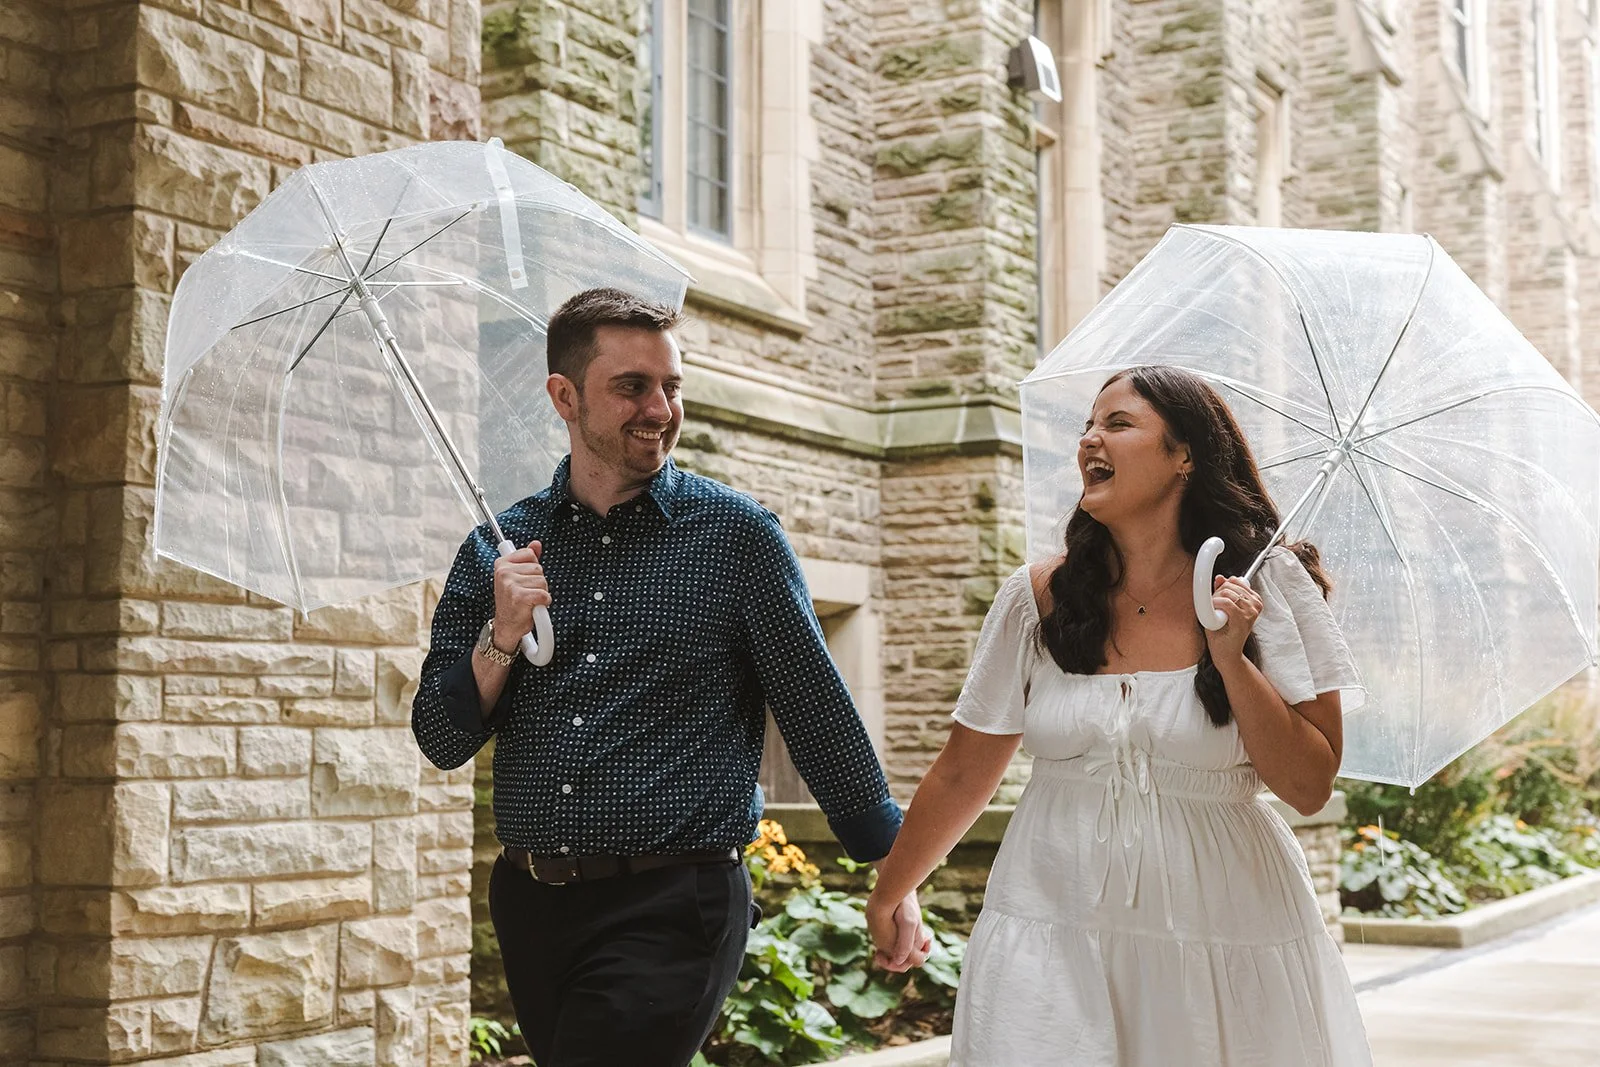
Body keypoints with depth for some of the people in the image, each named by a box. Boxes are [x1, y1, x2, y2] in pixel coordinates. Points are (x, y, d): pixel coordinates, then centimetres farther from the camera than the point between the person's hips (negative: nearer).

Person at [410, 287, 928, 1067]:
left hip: (671, 910, -4)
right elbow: (441, 742, 6)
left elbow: (819, 712, 1)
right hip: (530, 905, 4)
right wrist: (502, 637, -11)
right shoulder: (499, 546, 7)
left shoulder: (739, 535, -2)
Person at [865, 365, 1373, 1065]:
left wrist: (1232, 660, -16)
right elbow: (962, 776, 9)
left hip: (1221, 928, -1)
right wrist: (887, 895, 15)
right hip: (1056, 929, 1)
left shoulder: (1268, 586, -3)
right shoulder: (1037, 599, 0)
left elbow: (1309, 788, -6)